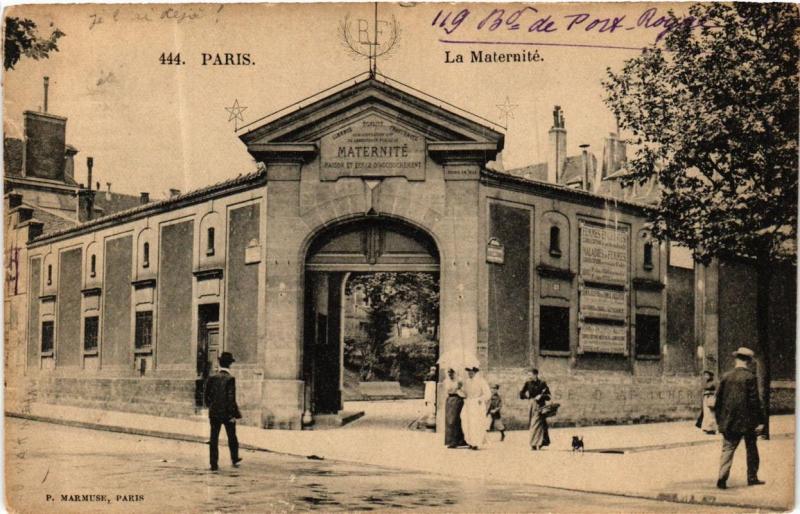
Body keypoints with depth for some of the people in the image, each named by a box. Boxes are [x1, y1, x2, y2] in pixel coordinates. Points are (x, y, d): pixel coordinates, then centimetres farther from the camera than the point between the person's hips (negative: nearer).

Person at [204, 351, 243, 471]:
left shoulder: (212, 378, 0)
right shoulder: (230, 379, -14)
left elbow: (207, 396, 4)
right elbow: (231, 399, -17)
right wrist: (233, 414, -11)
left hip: (214, 413, 3)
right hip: (227, 413, -3)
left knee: (214, 439, 6)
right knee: (232, 437, 15)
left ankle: (213, 464, 5)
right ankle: (235, 460, 28)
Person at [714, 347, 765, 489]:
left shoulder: (726, 376, 2)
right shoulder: (749, 377, -10)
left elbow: (719, 399, 6)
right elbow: (754, 401, -12)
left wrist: (719, 419, 14)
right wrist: (760, 421, -8)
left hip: (729, 422, 3)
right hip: (748, 421, -3)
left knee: (727, 449, 3)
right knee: (751, 449, 14)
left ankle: (722, 478, -10)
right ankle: (752, 477, 20)